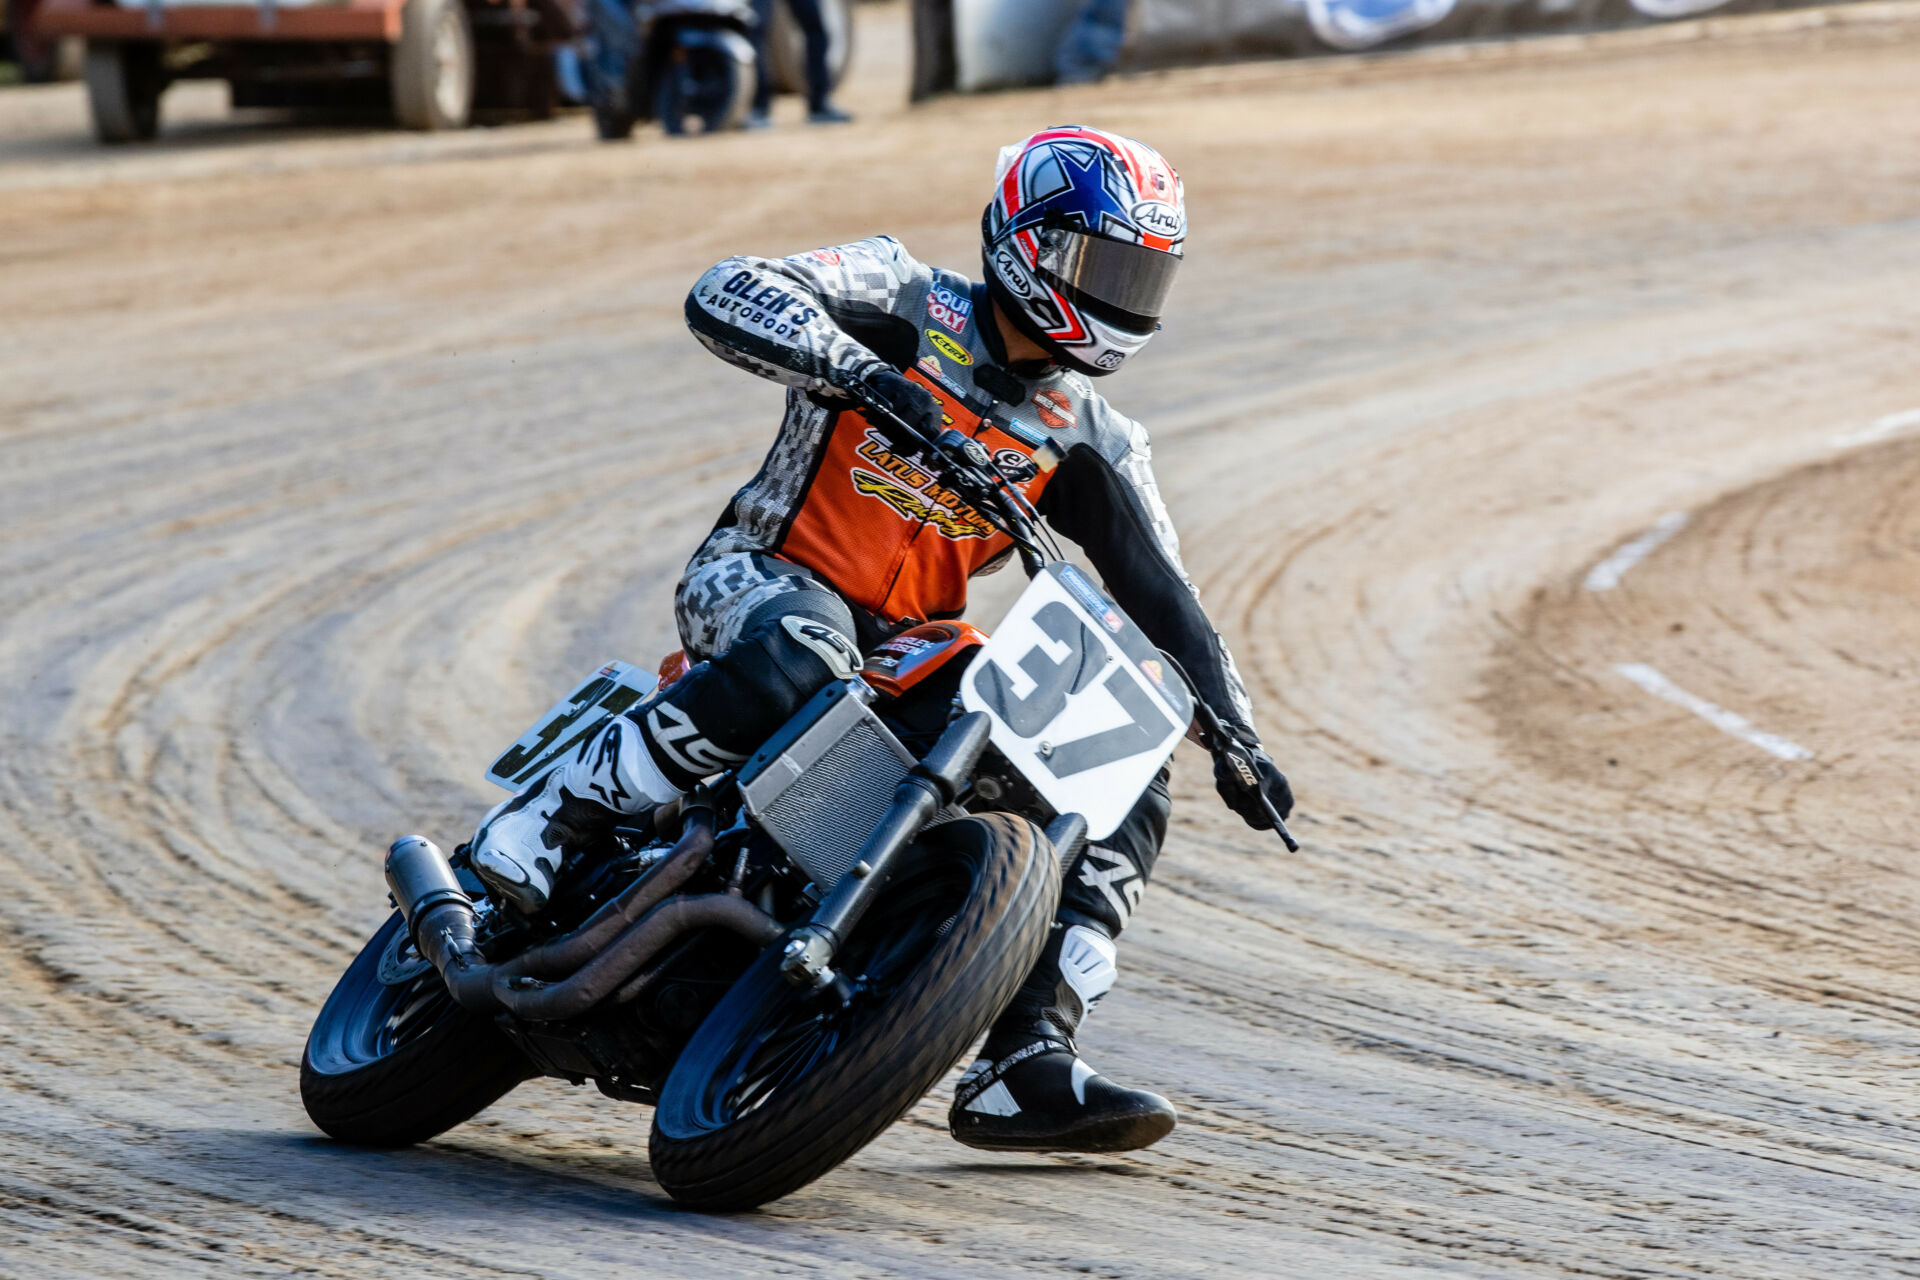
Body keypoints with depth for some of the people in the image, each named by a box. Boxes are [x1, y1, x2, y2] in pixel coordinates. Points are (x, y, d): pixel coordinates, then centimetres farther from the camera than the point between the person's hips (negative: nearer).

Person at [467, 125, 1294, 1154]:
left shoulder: (1089, 443, 10)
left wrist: (1235, 740, -3)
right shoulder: (909, 308, -5)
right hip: (762, 580, -6)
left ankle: (1022, 1068, -11)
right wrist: (861, 372, -36)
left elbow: (1162, 596, 9)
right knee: (799, 655, -44)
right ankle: (545, 816, -35)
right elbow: (728, 295, -20)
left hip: (911, 649, 6)